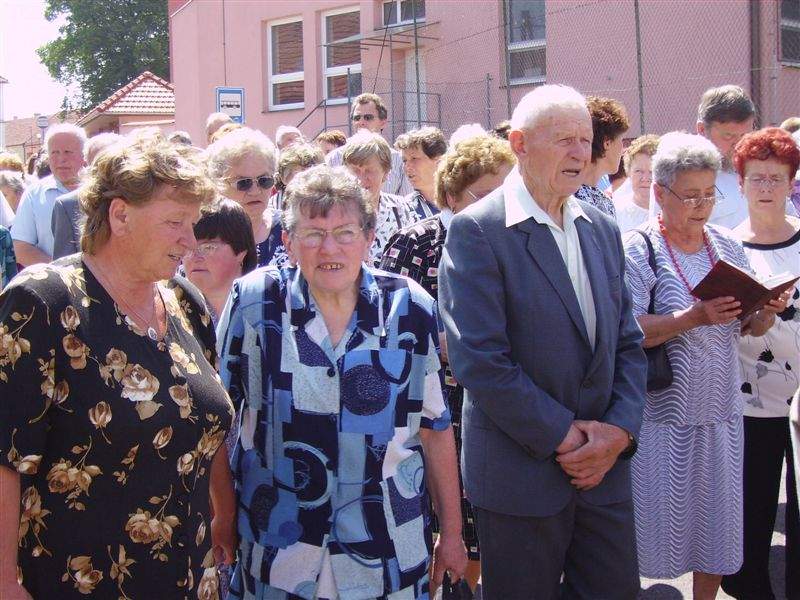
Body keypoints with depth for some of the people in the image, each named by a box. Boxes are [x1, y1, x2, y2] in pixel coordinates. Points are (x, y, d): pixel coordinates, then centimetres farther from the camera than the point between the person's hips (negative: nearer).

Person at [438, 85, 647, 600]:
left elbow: (628, 342, 10)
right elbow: (479, 360, -19)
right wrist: (563, 436, -16)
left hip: (604, 462, 6)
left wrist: (621, 429, -5)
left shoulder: (603, 230, 9)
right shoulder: (477, 230, -12)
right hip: (521, 473, -6)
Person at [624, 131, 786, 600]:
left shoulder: (727, 245, 8)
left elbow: (750, 327, 13)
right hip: (663, 415, -5)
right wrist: (695, 317, -28)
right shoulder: (640, 248, -9)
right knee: (657, 524, 4)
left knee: (718, 523, 12)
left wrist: (766, 313, -9)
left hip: (721, 411, 5)